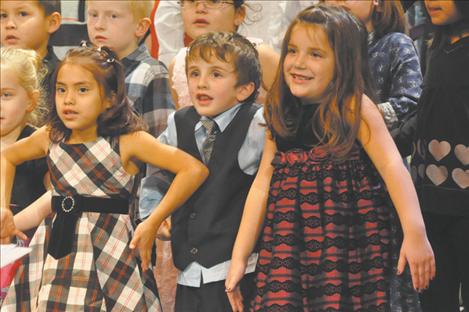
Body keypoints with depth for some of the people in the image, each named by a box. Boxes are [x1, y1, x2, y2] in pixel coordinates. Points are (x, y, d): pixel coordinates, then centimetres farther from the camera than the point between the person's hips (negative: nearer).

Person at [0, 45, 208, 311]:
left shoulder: (127, 141, -11)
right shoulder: (50, 138, 4)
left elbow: (195, 170, -17)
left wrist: (153, 223, -16)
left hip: (109, 249, -4)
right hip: (56, 252, 4)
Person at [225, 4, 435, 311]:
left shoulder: (354, 108, -6)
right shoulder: (281, 116, 9)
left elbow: (392, 166, -14)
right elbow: (262, 186, 11)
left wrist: (415, 233, -26)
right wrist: (239, 257, 9)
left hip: (351, 252, -4)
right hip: (293, 249, 4)